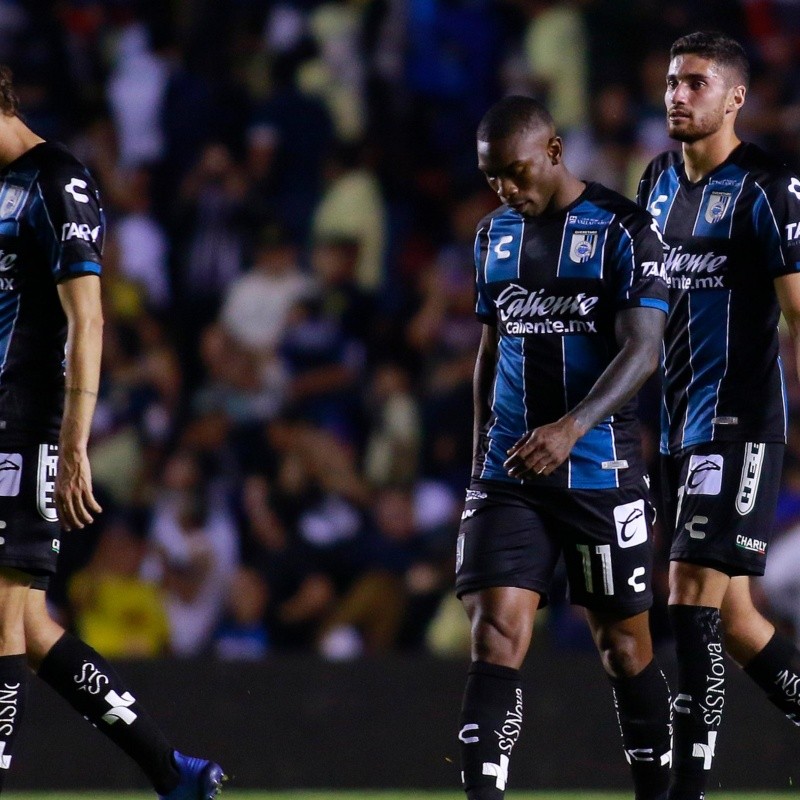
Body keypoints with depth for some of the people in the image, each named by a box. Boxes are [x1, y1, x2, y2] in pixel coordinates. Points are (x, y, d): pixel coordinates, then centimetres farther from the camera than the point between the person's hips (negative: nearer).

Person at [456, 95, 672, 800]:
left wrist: (573, 427, -31)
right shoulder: (495, 234, 13)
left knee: (625, 646, 5)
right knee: (495, 637, -11)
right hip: (509, 474, 4)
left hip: (602, 471, -4)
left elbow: (642, 351, -16)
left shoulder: (623, 230, -7)